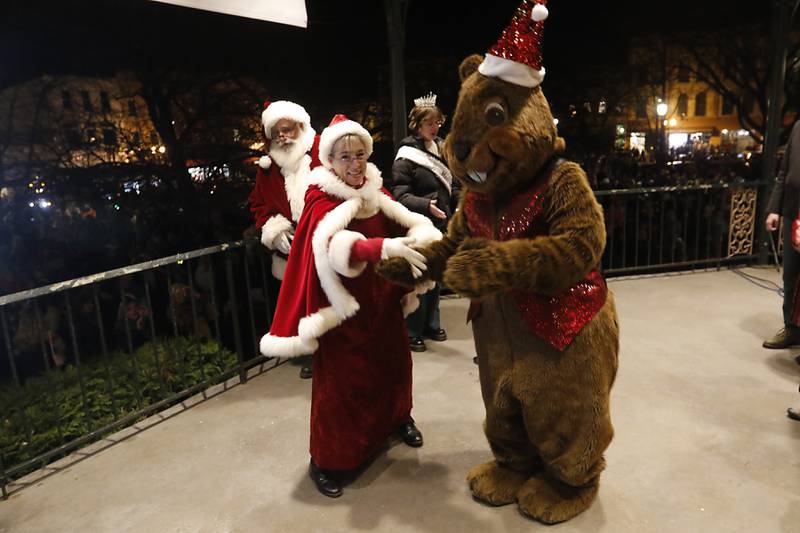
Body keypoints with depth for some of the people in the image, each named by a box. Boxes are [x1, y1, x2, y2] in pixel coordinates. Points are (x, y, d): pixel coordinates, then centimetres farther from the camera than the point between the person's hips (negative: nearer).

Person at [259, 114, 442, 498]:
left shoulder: (377, 193, 6)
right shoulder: (322, 203, -16)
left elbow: (410, 222, 0)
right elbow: (338, 248, -35)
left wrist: (420, 237, -22)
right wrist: (387, 246, -48)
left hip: (383, 300, 6)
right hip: (342, 307, -6)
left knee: (393, 362, 17)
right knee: (339, 379, 2)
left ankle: (398, 417, 46)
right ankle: (325, 459, 20)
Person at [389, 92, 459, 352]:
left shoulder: (442, 148, 9)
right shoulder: (406, 155, -10)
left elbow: (452, 184, 18)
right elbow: (400, 194, -15)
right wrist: (426, 205, -28)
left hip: (442, 224, 7)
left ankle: (431, 323, 31)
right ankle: (412, 332, 15)